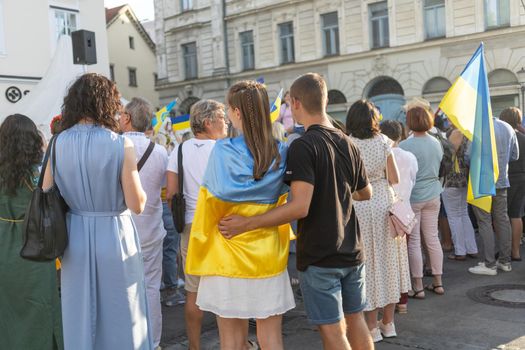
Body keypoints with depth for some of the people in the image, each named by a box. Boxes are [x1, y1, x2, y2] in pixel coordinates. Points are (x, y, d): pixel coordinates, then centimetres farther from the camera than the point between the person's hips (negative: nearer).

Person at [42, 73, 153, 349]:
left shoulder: (57, 144, -3)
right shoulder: (121, 145, -13)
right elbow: (137, 205, -13)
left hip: (74, 236, 4)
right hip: (114, 236, -4)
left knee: (79, 317, 18)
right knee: (120, 317, 12)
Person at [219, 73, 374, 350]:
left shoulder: (303, 146, -18)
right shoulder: (347, 143, 5)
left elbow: (300, 207, -27)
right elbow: (366, 193, 17)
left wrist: (246, 224, -22)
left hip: (319, 256, -6)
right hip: (351, 252, 7)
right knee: (355, 320, 19)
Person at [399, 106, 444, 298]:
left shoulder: (405, 145, -16)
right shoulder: (436, 143, 3)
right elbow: (438, 168, 14)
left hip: (412, 197, -5)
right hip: (433, 195, 6)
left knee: (413, 241, 2)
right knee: (433, 238, 13)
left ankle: (418, 286, 7)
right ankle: (437, 282, 21)